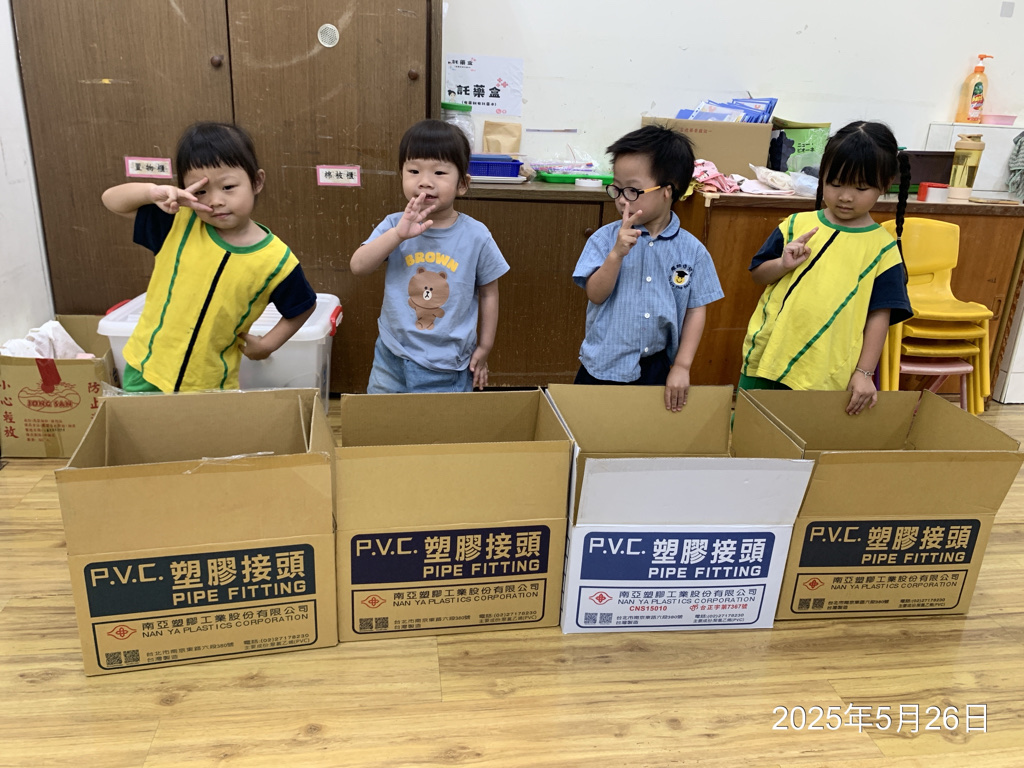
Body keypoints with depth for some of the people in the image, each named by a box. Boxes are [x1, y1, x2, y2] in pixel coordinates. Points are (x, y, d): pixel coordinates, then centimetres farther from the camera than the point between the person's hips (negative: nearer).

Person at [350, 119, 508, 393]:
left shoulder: (476, 236, -9)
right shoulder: (394, 226, -6)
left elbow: (488, 293, 1)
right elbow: (358, 266, -17)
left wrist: (484, 348, 4)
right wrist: (398, 234, -28)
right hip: (392, 362, 2)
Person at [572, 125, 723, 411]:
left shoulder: (691, 250, -4)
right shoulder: (606, 238, -6)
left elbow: (695, 310, 0)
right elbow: (596, 294, -12)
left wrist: (682, 367, -4)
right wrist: (617, 253, -25)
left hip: (658, 368, 1)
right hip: (604, 367, -1)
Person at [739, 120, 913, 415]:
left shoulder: (882, 249, -4)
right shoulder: (797, 225, 2)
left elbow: (880, 315, -4)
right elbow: (758, 275, 7)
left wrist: (864, 373, -9)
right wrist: (783, 265, -13)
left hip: (827, 376, -2)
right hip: (767, 358, 3)